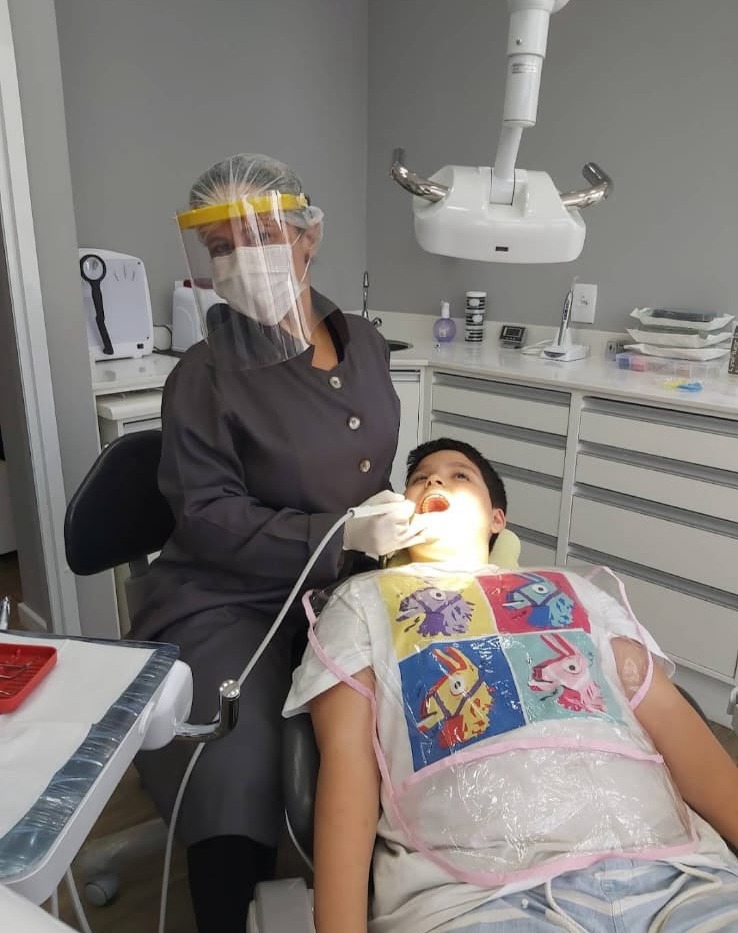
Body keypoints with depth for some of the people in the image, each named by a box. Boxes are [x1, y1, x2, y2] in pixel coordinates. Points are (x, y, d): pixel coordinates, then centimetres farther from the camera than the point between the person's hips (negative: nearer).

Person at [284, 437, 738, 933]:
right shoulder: (364, 599, 20)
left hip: (673, 868, 4)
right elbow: (347, 757, 7)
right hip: (476, 889, -2)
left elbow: (673, 719, 17)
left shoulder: (574, 590, 28)